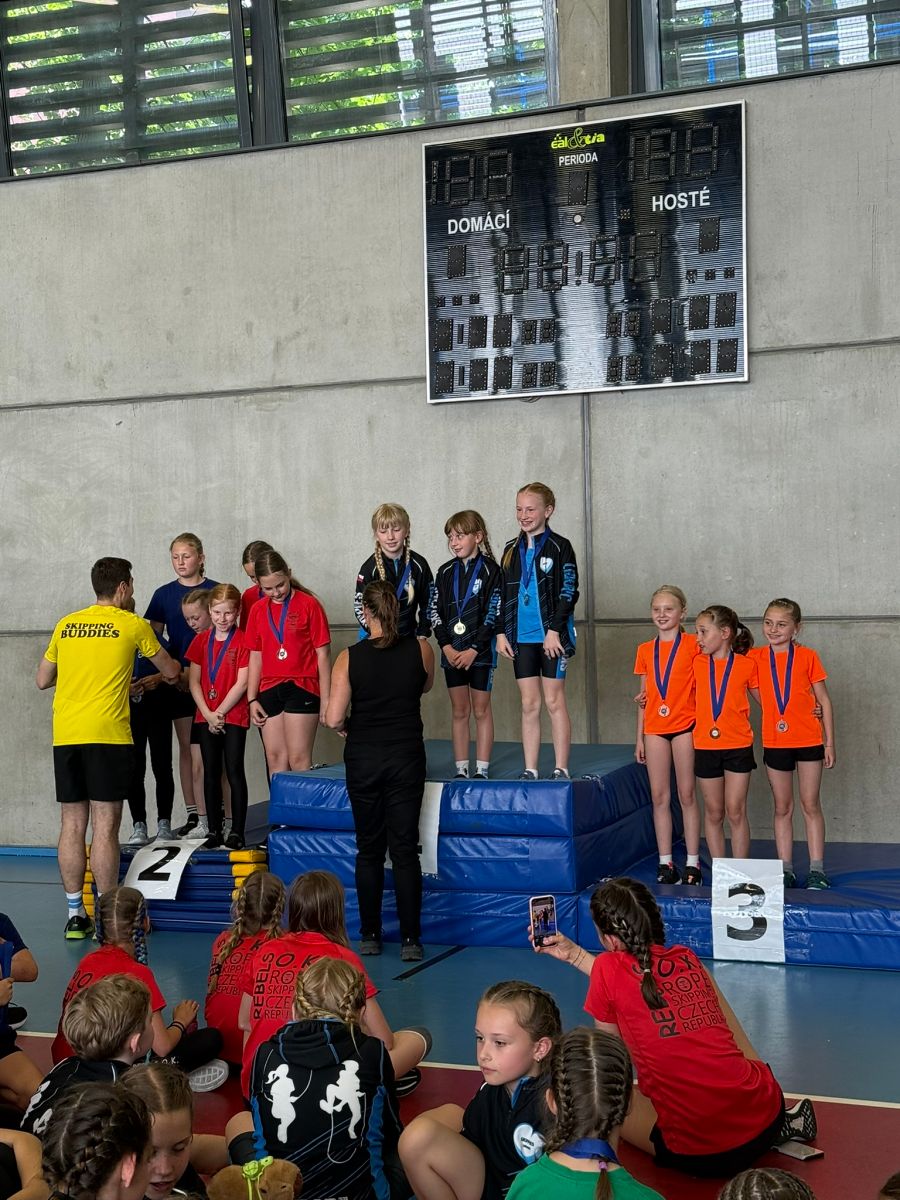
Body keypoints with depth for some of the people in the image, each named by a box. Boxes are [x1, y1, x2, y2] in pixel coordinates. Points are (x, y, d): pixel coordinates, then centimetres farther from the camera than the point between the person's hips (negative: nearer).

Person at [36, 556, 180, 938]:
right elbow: (170, 671, 15)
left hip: (65, 735, 4)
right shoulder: (133, 625, 2)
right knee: (105, 825, -2)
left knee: (72, 824, 8)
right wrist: (175, 674, 39)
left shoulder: (66, 625, 12)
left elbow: (43, 679, 21)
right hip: (107, 734, -4)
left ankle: (75, 915, 13)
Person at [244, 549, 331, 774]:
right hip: (269, 691, 5)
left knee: (299, 760, -6)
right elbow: (255, 657, 13)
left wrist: (325, 700, -7)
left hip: (301, 688, -5)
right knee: (275, 759, 8)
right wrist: (252, 699, 10)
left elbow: (323, 654, -5)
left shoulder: (309, 605, -6)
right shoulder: (258, 610, 8)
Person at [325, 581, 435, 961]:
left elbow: (333, 718, -12)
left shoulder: (349, 658, -10)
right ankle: (410, 940, 3)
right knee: (405, 849, 4)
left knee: (368, 850, 11)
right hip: (406, 758, 1)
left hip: (363, 760, 0)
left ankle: (369, 936, 17)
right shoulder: (420, 650, -5)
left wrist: (346, 726, 9)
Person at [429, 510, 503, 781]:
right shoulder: (445, 572, 8)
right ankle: (461, 770, 12)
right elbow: (435, 612, 5)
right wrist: (446, 646, -7)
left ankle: (481, 770, 6)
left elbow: (493, 614, -10)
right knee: (459, 712, 8)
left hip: (480, 651, -4)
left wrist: (473, 650, -14)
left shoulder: (490, 570, -5)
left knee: (481, 710, 3)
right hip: (452, 653, 4)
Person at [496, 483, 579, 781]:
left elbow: (569, 591, -7)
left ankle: (561, 769, 6)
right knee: (528, 704, 7)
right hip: (521, 636, 4)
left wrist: (554, 630, -14)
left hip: (552, 636, -4)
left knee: (554, 701, 0)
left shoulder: (559, 547, -3)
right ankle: (530, 770, 11)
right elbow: (502, 594, 13)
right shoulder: (512, 550, 11)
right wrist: (501, 633, 6)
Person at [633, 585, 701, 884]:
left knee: (687, 794, 1)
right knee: (659, 796, 4)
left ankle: (692, 863, 6)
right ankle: (665, 863, 9)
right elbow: (644, 696, 13)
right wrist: (639, 737, 11)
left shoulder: (693, 644, -2)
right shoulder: (645, 650, 10)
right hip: (655, 728, 4)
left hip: (684, 725, -4)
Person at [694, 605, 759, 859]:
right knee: (713, 813, 8)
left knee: (735, 812, -1)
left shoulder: (747, 664, -3)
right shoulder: (697, 663, 3)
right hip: (705, 746, 2)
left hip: (738, 746, -2)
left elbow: (764, 699, 6)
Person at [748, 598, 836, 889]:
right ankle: (785, 870, 13)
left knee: (811, 805, 3)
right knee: (782, 808, 8)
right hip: (775, 743, 2)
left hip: (808, 741, -2)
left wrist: (829, 742, -1)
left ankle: (817, 870, 7)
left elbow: (824, 701, 1)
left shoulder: (807, 657, -3)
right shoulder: (756, 658, 1)